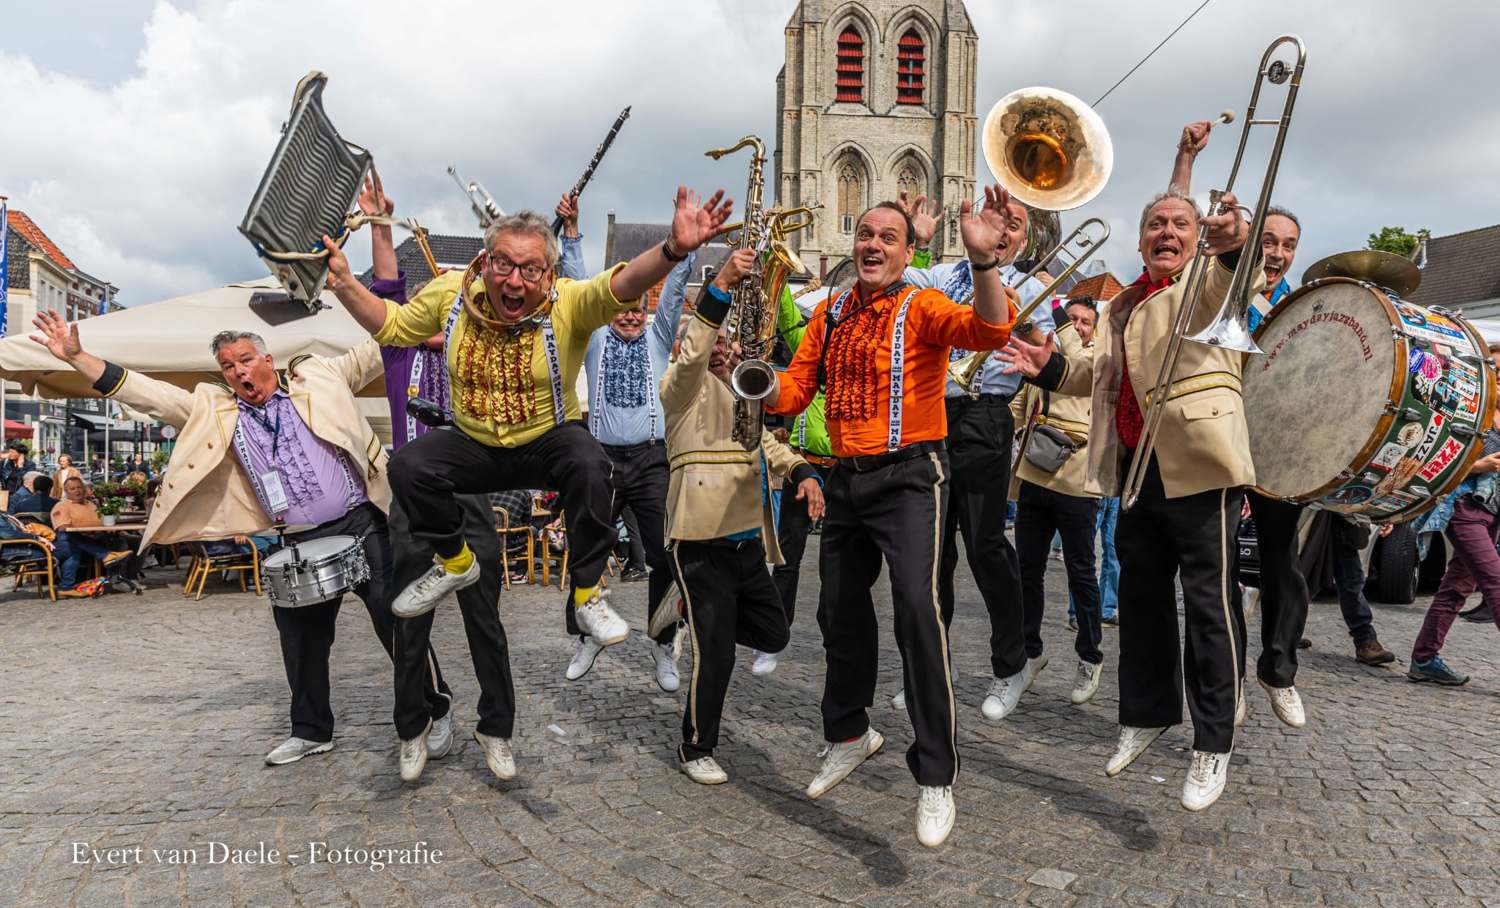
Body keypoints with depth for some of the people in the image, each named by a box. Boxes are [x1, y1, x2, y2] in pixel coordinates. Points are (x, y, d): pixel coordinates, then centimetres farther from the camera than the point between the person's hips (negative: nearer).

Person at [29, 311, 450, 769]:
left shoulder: (315, 376, 3)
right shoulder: (216, 411, 10)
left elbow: (375, 351, 5)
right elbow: (149, 394, 6)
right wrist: (76, 357, 1)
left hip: (361, 525, -4)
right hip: (301, 543, 4)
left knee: (397, 617, -3)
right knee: (301, 636, 12)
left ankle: (432, 712, 11)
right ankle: (311, 730, 30)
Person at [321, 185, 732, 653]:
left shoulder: (568, 302, -19)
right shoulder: (450, 293, -7)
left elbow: (619, 286, -40)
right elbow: (391, 326, 9)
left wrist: (674, 248, -59)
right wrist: (343, 283, -7)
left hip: (548, 441, -3)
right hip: (474, 446, 3)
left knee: (589, 466, -34)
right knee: (406, 467, -20)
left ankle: (586, 596, -12)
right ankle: (456, 562, 10)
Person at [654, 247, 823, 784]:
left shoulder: (743, 397, 22)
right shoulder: (687, 389, -1)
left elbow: (771, 447, 14)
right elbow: (693, 352, -22)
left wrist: (805, 476, -8)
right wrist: (722, 284, -31)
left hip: (748, 541, 8)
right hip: (702, 542, -8)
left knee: (773, 636, 15)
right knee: (716, 653, -3)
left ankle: (691, 613, 35)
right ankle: (696, 750, 17)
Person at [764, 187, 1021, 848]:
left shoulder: (921, 308, -6)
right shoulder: (828, 314, 11)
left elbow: (990, 330, -25)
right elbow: (795, 389, 8)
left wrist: (983, 258, -40)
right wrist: (764, 384, -14)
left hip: (908, 476, -6)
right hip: (845, 478, 6)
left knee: (917, 610, -20)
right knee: (840, 613, 16)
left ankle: (936, 779, -6)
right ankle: (849, 735, 39)